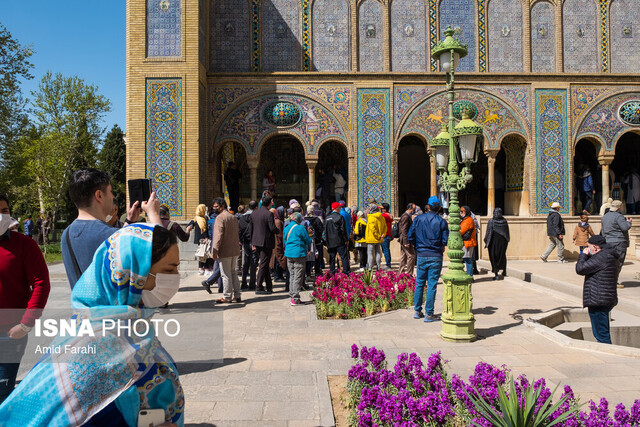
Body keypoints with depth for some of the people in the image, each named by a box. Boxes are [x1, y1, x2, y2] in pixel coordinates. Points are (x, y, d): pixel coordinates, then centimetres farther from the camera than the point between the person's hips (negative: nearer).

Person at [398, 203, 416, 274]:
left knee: (403, 257, 12)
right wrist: (406, 242, -24)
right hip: (406, 240, -10)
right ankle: (409, 273, -4)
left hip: (404, 240, 10)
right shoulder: (405, 216, -16)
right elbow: (404, 230, -21)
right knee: (411, 255, -8)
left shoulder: (408, 216, 17)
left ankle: (401, 272, 17)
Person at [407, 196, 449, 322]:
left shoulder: (418, 219, 0)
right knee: (432, 285, 2)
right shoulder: (442, 221, -4)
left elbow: (410, 237, -2)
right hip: (436, 256, -2)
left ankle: (417, 311, 19)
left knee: (419, 283, 13)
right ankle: (429, 314, 5)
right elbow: (445, 241, -7)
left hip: (421, 255, 2)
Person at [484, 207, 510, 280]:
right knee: (502, 255, 22)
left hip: (493, 241, -3)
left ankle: (496, 274, -1)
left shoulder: (491, 221, -13)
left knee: (494, 257, 4)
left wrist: (486, 242, -5)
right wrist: (507, 241, 15)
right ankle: (504, 271, 33)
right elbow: (507, 232, 4)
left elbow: (488, 233, -13)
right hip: (503, 241, 4)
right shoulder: (504, 221, -3)